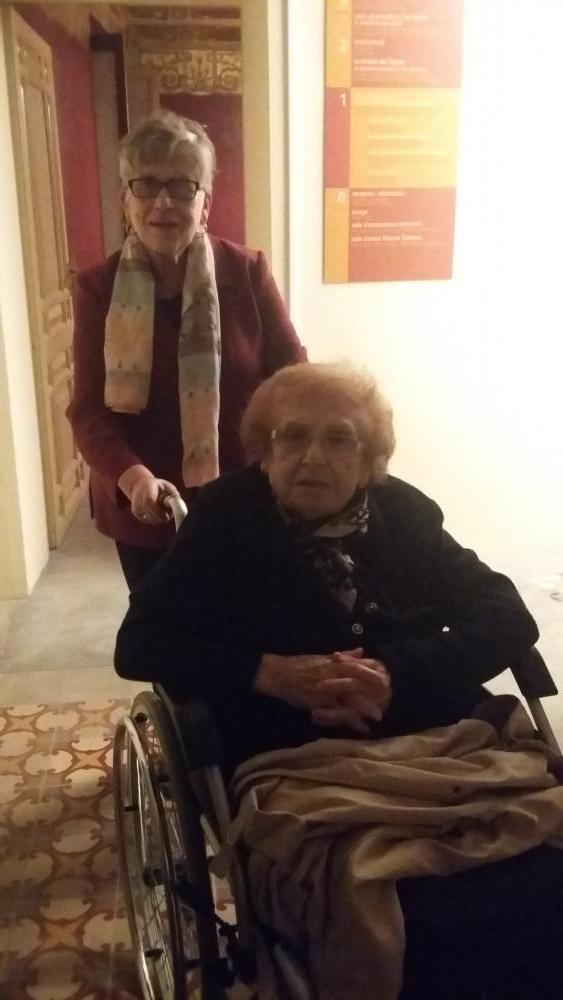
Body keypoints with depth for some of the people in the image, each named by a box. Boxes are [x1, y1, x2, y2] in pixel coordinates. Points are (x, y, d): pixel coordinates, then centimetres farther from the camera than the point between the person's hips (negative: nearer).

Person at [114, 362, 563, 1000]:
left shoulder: (402, 511, 11)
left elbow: (508, 618, 6)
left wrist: (398, 674, -11)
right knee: (429, 923, -29)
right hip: (298, 764, -3)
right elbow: (139, 644, 2)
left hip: (444, 743, 3)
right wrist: (269, 672, -12)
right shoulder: (225, 518, 6)